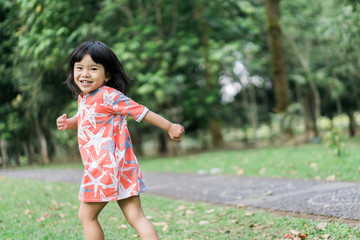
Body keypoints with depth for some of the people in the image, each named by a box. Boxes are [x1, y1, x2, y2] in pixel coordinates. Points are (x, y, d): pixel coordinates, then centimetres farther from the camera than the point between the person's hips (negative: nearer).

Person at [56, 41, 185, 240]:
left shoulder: (108, 96, -14)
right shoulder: (83, 97, 14)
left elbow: (140, 111, -12)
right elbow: (82, 119, 32)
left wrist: (170, 127, -8)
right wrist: (68, 123, 10)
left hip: (107, 167, -8)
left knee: (86, 215, 6)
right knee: (136, 217, 3)